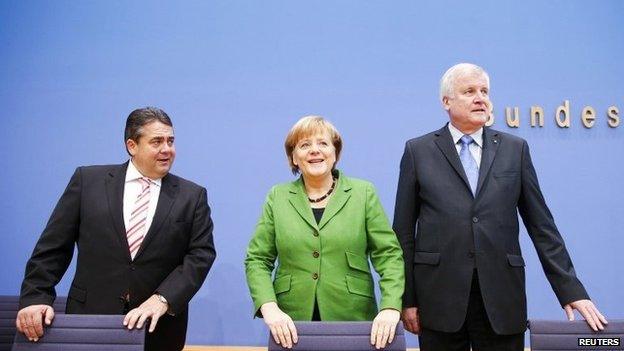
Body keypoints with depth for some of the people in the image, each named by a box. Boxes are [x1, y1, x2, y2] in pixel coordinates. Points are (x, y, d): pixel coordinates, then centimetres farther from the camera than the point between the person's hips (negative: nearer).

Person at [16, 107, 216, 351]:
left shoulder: (192, 196, 1)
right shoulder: (88, 180, 2)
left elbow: (201, 254, -6)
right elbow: (54, 246, 2)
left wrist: (162, 299, -18)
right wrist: (35, 297, -8)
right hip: (90, 318, 0)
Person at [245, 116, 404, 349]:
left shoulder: (364, 193, 1)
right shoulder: (277, 197, 4)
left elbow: (389, 255, -2)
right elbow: (257, 260, 2)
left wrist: (390, 307, -16)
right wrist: (269, 308, -13)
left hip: (354, 322, -1)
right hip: (290, 325, 1)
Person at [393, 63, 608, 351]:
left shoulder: (515, 149, 8)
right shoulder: (418, 151, 3)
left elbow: (541, 225, 7)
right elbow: (404, 230, 2)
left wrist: (571, 290, 2)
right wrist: (406, 297, -1)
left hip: (501, 295, 2)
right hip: (439, 293, -1)